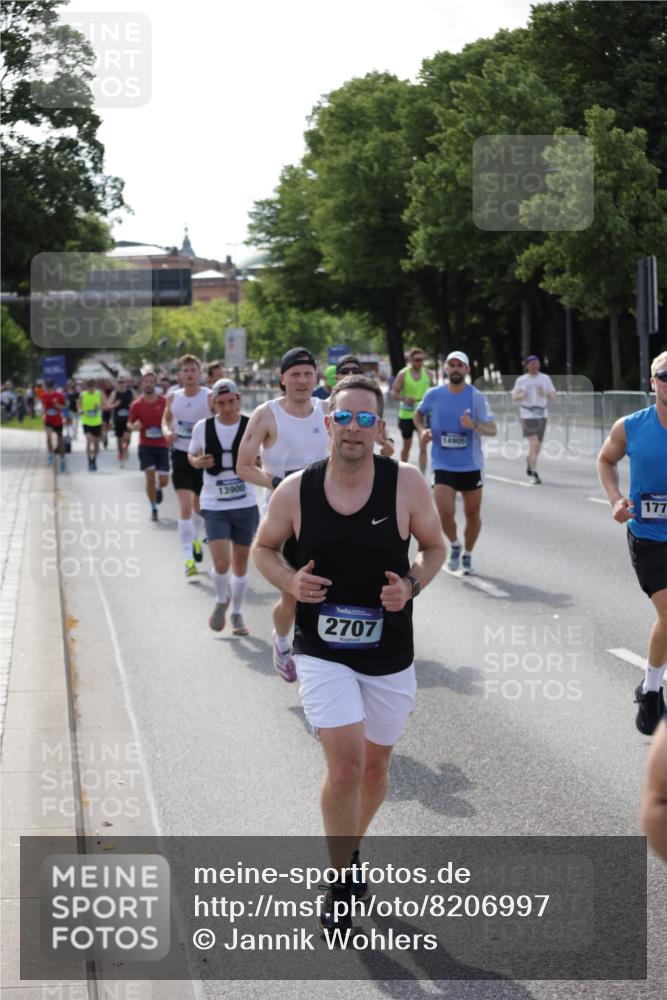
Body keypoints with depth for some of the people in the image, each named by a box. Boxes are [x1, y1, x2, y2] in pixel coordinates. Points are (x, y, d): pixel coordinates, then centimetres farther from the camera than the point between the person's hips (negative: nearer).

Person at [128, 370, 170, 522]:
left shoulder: (164, 401, -2)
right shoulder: (137, 404, -2)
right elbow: (130, 423, 5)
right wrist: (133, 427, -18)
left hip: (162, 445, 1)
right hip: (145, 445, -1)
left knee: (164, 481, 1)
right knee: (150, 477, -8)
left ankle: (158, 489, 38)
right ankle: (153, 509, 6)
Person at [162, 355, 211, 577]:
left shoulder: (209, 397, -8)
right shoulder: (173, 398, 1)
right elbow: (166, 419, 18)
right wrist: (167, 431, -3)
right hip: (180, 454, 0)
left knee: (199, 505, 17)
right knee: (185, 505, -12)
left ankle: (196, 539, 47)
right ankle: (188, 558, -11)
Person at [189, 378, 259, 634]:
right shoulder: (203, 427, -1)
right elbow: (191, 455, 15)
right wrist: (198, 462, -8)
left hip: (245, 504, 0)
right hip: (214, 505, 0)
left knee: (240, 562, 9)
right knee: (221, 563, -12)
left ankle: (237, 613, 28)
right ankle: (221, 601, 19)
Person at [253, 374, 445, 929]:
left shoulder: (407, 484, -10)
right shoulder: (294, 491, -9)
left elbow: (435, 547, 4)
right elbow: (264, 547, 8)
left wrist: (411, 586, -16)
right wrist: (290, 582, -12)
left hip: (389, 653, 2)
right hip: (322, 651, -1)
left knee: (375, 765, 15)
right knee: (346, 763, -14)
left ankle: (351, 848, 44)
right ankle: (341, 882, 6)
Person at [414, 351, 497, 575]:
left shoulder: (476, 397, -7)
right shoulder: (433, 395, -2)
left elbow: (492, 430, -11)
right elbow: (419, 414, 18)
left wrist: (474, 425, -31)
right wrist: (422, 430, -2)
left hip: (471, 466, 0)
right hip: (443, 465, 0)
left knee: (472, 514, 9)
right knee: (445, 513, -14)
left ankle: (467, 554, 32)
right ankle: (455, 545, 16)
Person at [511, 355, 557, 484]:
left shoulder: (545, 378, 5)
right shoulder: (521, 380, 1)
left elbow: (553, 396, 6)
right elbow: (514, 397, 5)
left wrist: (546, 393, -16)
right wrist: (522, 396, -17)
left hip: (542, 414, 3)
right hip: (527, 415, -3)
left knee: (537, 446, 10)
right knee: (534, 443, -16)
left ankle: (529, 466, 37)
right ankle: (534, 474, -13)